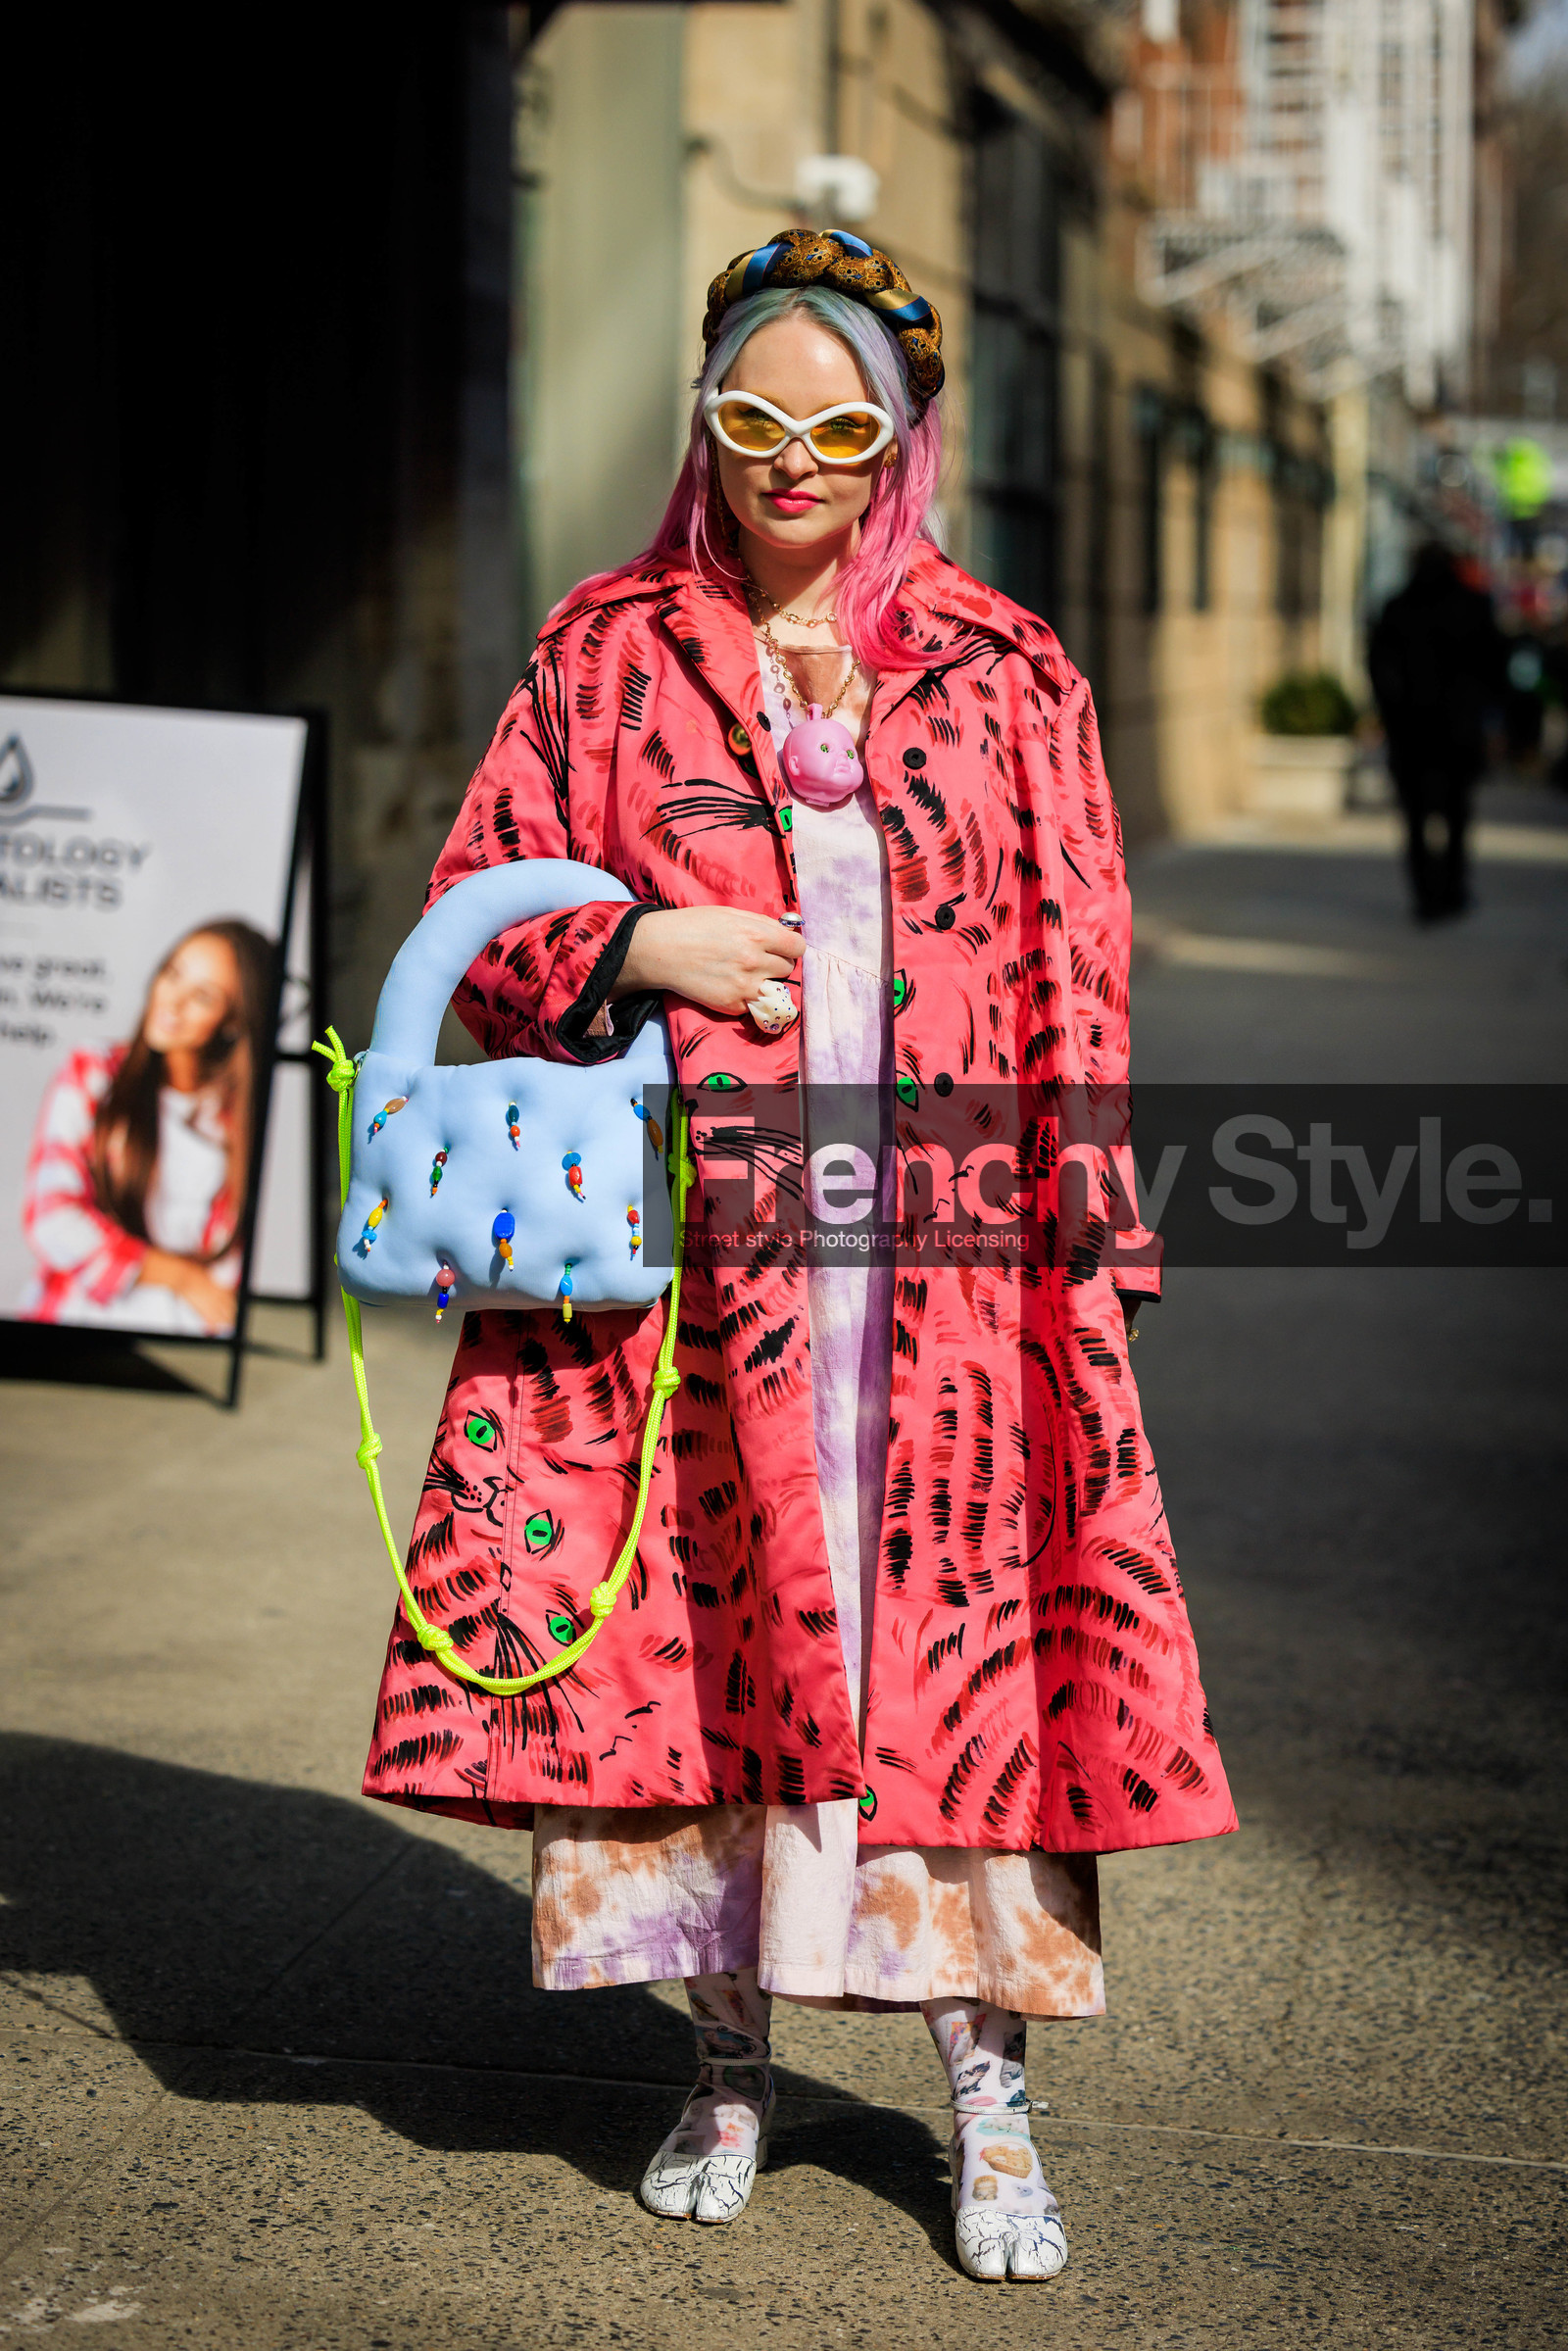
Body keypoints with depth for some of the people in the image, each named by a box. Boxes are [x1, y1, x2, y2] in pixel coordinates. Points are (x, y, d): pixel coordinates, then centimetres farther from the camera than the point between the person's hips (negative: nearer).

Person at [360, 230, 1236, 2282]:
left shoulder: (1006, 679, 8)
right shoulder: (604, 654, 8)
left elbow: (1074, 986, 6)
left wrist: (1075, 1241, -1)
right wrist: (635, 943, -9)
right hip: (676, 1235, 1)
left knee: (950, 1635, -3)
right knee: (690, 1625, 3)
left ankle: (989, 2095, 8)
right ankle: (731, 2068, 19)